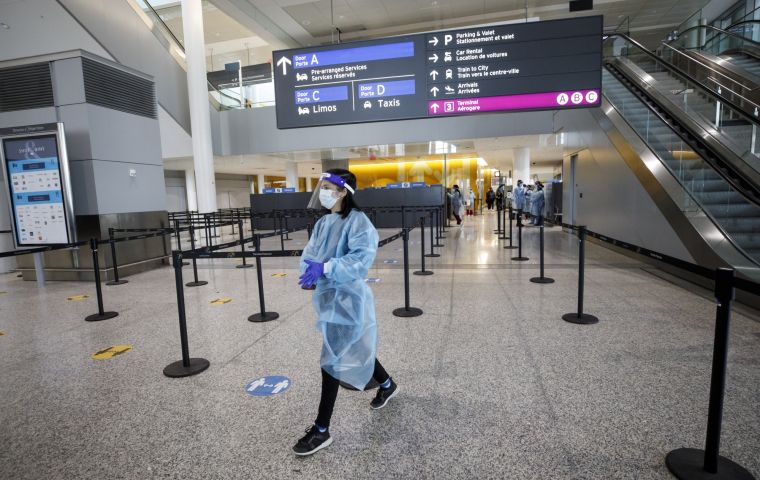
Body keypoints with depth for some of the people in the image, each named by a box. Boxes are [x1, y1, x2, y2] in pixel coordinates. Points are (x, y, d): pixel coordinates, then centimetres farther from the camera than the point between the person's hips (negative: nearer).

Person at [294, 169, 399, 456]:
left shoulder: (358, 221, -16)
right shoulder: (323, 223, 8)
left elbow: (362, 258, -28)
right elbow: (309, 254, 5)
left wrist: (325, 267, -35)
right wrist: (310, 271, -16)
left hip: (347, 297, -8)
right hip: (328, 295, 8)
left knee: (332, 359, -3)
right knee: (353, 349, 22)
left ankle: (322, 431, 12)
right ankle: (387, 385, 48)